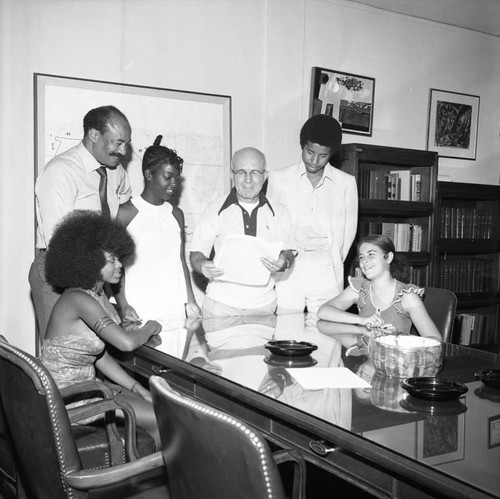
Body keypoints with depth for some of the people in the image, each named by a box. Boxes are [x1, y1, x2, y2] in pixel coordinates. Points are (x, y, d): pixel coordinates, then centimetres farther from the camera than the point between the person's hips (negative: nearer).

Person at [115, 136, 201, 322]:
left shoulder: (176, 214, 12)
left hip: (175, 307, 4)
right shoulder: (126, 213, -2)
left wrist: (191, 302, 12)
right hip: (138, 309, -4)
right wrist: (123, 305, -13)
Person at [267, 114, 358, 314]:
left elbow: (349, 230, 10)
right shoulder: (278, 178, 5)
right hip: (287, 270, 0)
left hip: (327, 272, 1)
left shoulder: (346, 183, 6)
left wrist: (334, 264, 8)